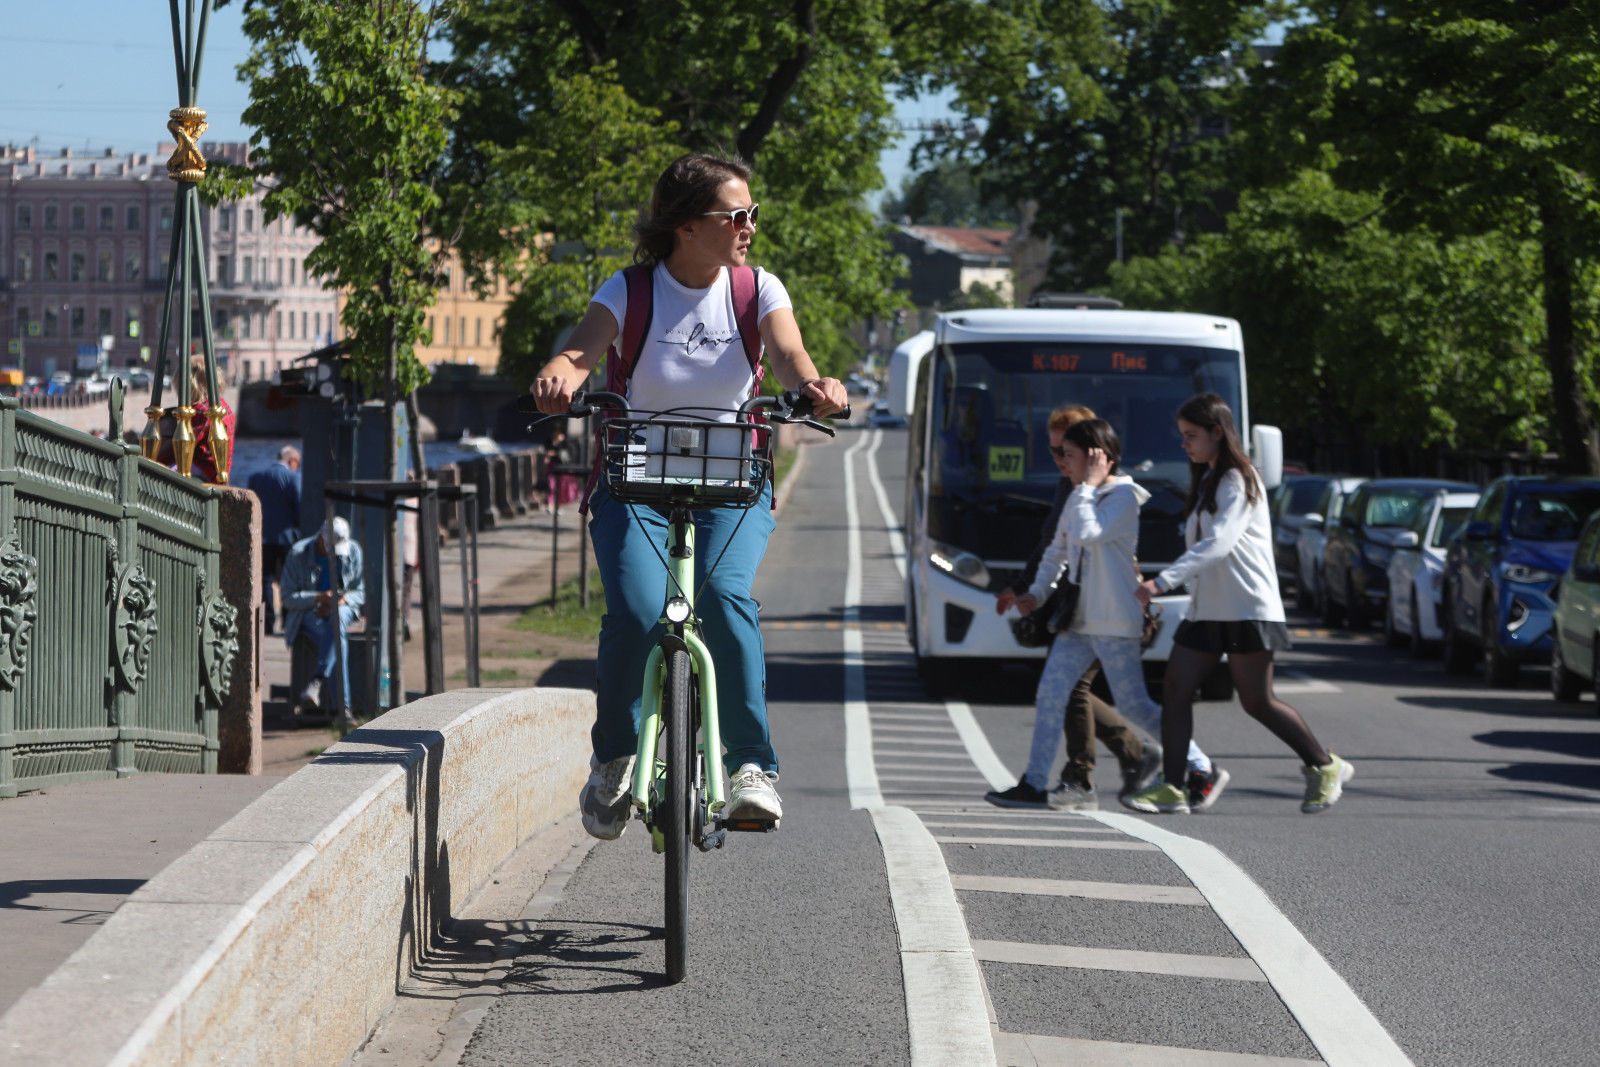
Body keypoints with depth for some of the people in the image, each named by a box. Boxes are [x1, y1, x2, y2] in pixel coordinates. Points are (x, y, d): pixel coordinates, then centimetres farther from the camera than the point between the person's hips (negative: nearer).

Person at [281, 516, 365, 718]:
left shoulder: (354, 552, 2)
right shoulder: (298, 554, -6)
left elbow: (361, 592, 6)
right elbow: (288, 598, -6)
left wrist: (341, 600, -16)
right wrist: (319, 597, -22)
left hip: (343, 609, 2)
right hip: (307, 612, -2)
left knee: (337, 619, -39)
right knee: (335, 636, -35)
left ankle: (317, 681, -43)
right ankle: (342, 705, -41)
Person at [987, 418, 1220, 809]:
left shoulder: (1124, 498, -10)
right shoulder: (1079, 499, 16)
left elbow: (1087, 534, -24)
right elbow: (1057, 552, 25)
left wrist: (1090, 485, -16)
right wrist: (1036, 593, 13)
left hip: (1114, 621, -8)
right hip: (1078, 618, 8)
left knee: (1134, 705, -3)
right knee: (1050, 693, -4)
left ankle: (1201, 767, 12)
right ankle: (1034, 785, -3)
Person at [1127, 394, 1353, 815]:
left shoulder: (1239, 482, -11)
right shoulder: (1206, 482, 18)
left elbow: (1219, 543, -24)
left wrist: (1163, 581, -32)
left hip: (1247, 609, -9)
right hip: (1206, 608, 9)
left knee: (1257, 702, -4)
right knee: (1175, 689, -5)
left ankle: (1326, 768, 13)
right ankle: (1171, 788, -7)